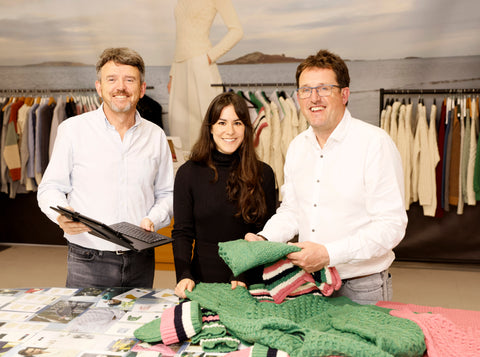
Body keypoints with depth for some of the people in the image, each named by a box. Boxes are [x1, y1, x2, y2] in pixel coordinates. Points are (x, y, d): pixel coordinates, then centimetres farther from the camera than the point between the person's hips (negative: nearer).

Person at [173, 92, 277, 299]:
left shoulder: (263, 174, 3)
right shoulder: (188, 173, 3)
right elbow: (182, 233, 3)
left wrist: (243, 277, -9)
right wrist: (184, 276, -12)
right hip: (203, 280, 1)